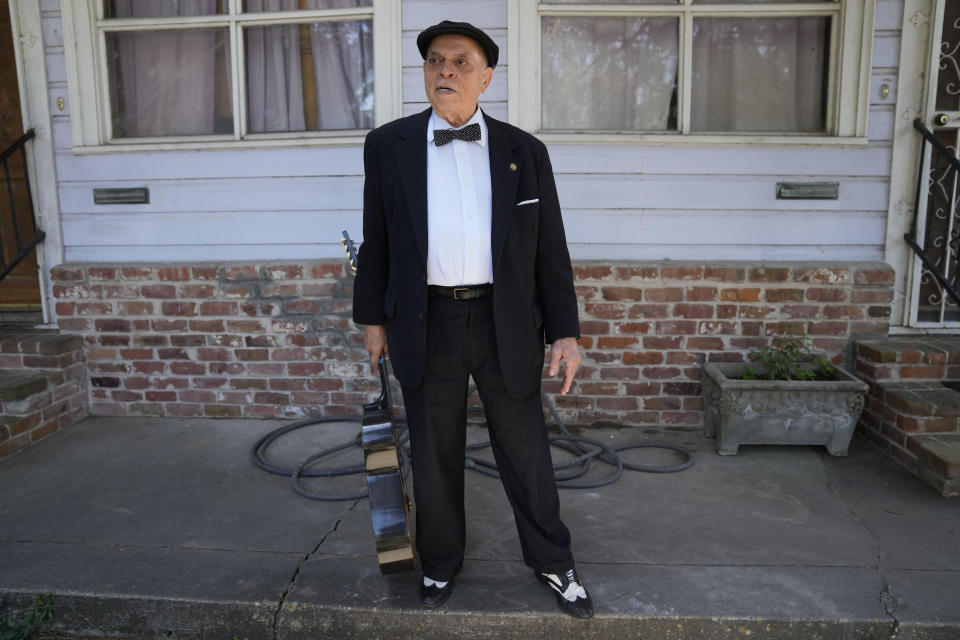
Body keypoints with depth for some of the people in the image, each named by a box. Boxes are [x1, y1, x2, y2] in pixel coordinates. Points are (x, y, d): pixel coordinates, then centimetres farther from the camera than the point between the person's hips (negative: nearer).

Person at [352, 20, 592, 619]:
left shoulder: (524, 151, 2)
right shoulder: (388, 146, 2)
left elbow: (550, 249, 3)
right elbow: (377, 239, 8)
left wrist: (565, 331, -2)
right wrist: (372, 317, 10)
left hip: (506, 322, 0)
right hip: (427, 323, 0)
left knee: (527, 452, 12)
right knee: (434, 455, 14)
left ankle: (553, 562, 35)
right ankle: (441, 562, 38)